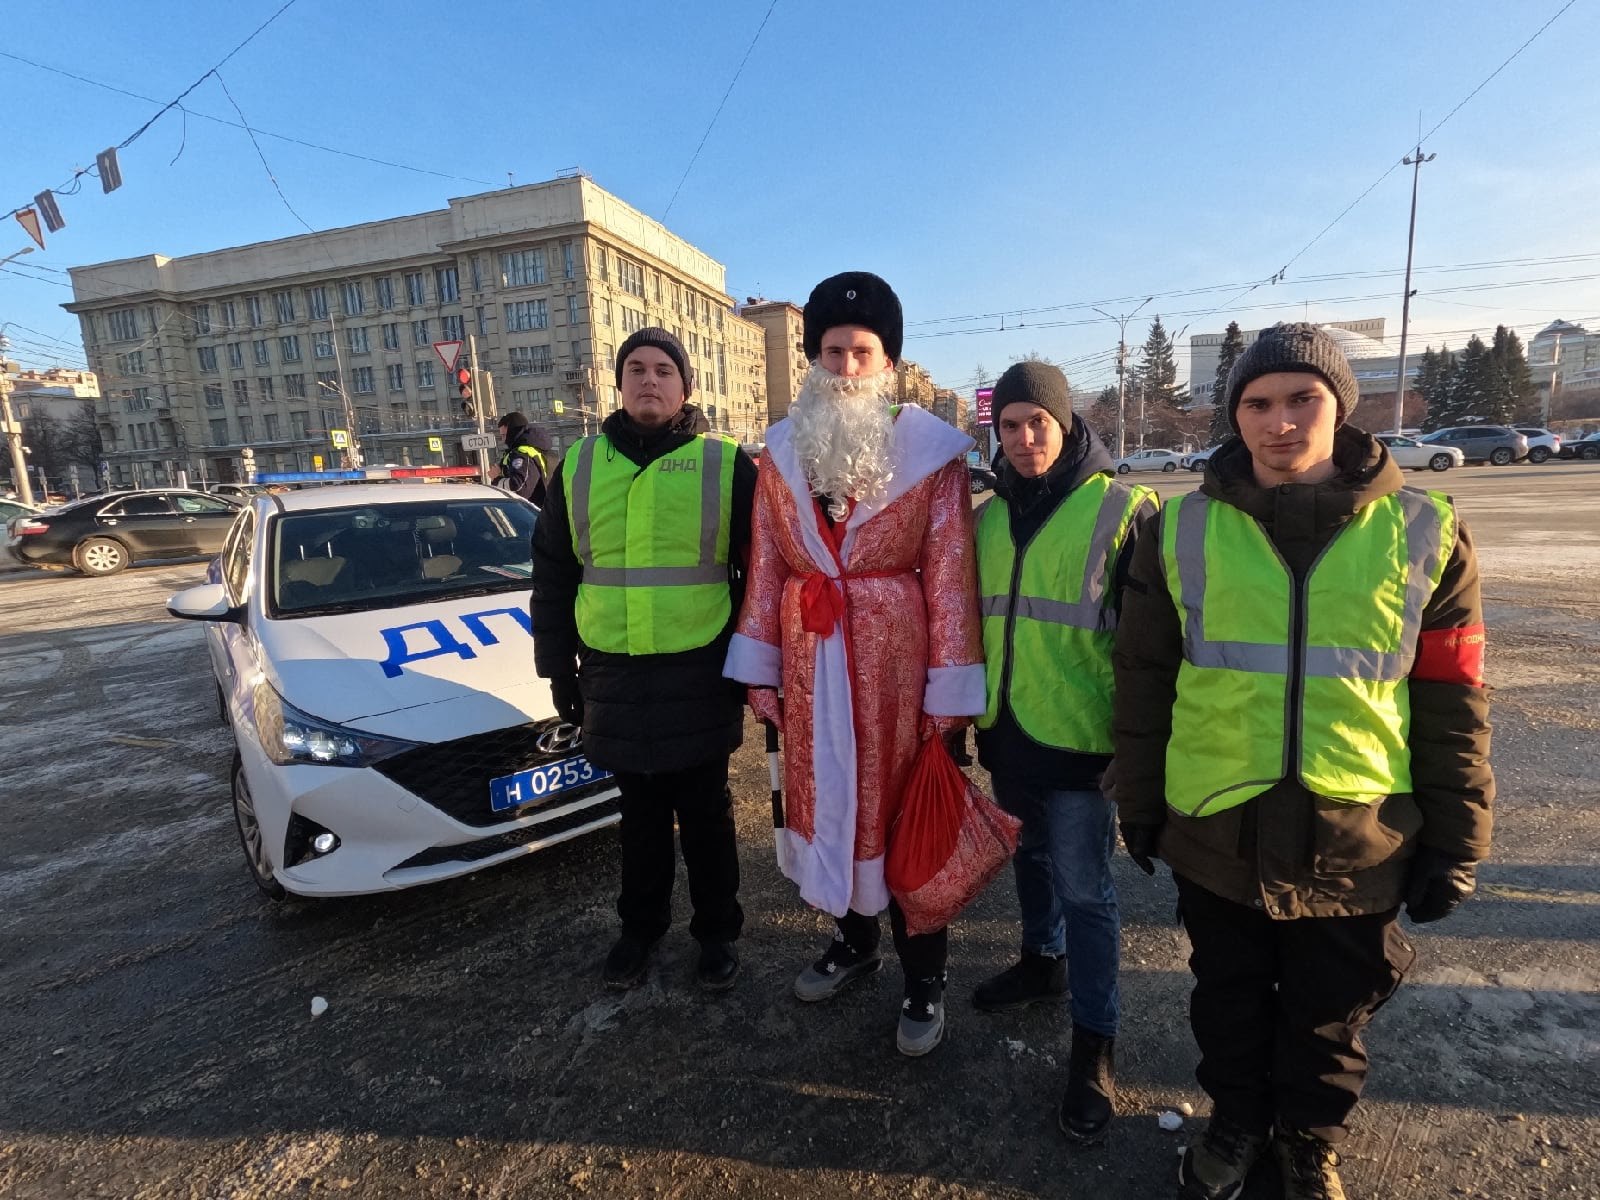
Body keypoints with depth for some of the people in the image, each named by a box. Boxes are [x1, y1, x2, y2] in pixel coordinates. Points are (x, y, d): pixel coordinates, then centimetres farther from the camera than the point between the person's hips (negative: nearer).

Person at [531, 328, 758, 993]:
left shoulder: (726, 466, -2)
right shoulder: (578, 468, 7)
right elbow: (552, 579, 11)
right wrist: (559, 667, 9)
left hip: (700, 680, -2)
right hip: (614, 677, 3)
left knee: (705, 815, 12)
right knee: (640, 814, 18)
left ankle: (717, 930, 33)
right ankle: (640, 926, 39)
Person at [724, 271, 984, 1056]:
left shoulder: (933, 453, -6)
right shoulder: (782, 450, 5)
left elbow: (949, 579, -8)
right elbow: (765, 567, 5)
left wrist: (950, 690, -9)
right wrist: (760, 668, 3)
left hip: (895, 661, -3)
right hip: (809, 663, 4)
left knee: (904, 812, 9)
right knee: (827, 802, 17)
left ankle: (923, 981, 30)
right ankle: (853, 941, 42)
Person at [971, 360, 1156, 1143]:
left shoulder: (1120, 510, -9)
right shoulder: (990, 515, 7)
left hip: (1080, 736, -5)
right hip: (1007, 730, 6)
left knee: (1084, 888, 3)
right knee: (1031, 856, 22)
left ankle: (1095, 1046, 21)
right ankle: (1042, 962, 45)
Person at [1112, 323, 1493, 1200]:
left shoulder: (1422, 533, -4)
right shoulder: (1182, 530, -5)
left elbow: (1452, 703, 1)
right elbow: (1143, 681, 1)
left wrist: (1453, 843, 3)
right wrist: (1139, 805, 4)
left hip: (1357, 838, 0)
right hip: (1216, 831, 0)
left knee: (1329, 1016, 20)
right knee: (1228, 1002, 20)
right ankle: (1236, 1123, 47)